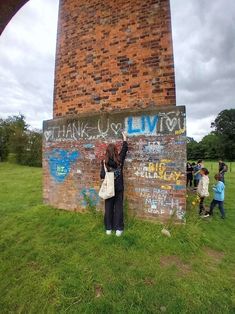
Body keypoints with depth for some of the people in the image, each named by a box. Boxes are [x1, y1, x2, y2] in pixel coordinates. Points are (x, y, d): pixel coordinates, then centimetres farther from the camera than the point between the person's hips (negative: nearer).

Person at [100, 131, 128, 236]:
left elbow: (102, 176, -10)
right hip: (118, 188, 0)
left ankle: (108, 228, 24)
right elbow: (124, 149, 9)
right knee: (118, 207, 9)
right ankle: (118, 229, 18)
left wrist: (103, 165, 3)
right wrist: (124, 138, 21)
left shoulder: (105, 162, -9)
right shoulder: (120, 160, -7)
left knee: (108, 208, 12)